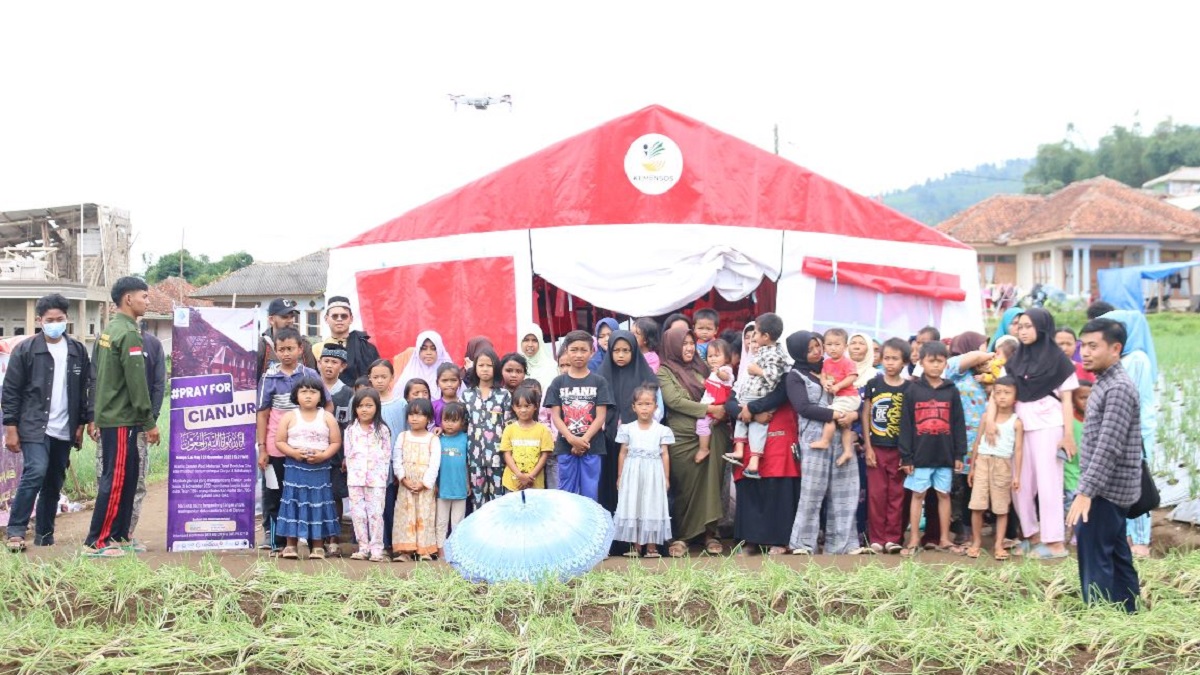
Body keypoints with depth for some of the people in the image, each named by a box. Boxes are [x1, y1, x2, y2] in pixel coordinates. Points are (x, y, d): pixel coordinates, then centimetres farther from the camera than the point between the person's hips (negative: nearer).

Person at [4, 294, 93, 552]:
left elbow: (86, 390, 13)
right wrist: (11, 428, -6)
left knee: (54, 483, 9)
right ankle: (16, 531, -10)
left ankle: (45, 534, 20)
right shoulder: (25, 350, -3)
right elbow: (11, 391, -2)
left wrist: (82, 424, 8)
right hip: (33, 427, -4)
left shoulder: (78, 351, 7)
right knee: (35, 473, -19)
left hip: (64, 431, 4)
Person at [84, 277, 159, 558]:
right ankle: (96, 542, -3)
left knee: (128, 477, 13)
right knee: (115, 480, -5)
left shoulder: (109, 330, 14)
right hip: (121, 419, -9)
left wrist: (118, 418, 19)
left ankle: (118, 536, 18)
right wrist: (150, 423, -13)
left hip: (109, 415, 9)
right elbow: (136, 382, -18)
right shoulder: (129, 334, -15)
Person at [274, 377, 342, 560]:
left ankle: (318, 546, 9)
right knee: (293, 502, 1)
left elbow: (336, 442, 2)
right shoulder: (290, 417, 2)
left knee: (318, 503, 2)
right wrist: (293, 452, -16)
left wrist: (324, 455, -15)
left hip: (319, 468, 0)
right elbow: (279, 441, 0)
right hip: (294, 467, 0)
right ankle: (290, 545, 9)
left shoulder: (327, 417, 3)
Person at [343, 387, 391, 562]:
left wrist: (382, 475, -1)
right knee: (357, 513, 3)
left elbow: (386, 456, 3)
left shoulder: (382, 430, 2)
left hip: (376, 479, -2)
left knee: (376, 513, -5)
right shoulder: (350, 430, 8)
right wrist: (351, 472, 4)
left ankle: (376, 549, -2)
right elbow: (348, 454, 11)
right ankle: (363, 548, 10)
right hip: (355, 478, 2)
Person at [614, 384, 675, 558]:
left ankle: (651, 546, 7)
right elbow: (623, 453, 7)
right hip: (632, 473, 1)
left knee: (652, 507, 1)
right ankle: (634, 546, 8)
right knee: (632, 506, 1)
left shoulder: (662, 430, 2)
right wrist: (620, 476, 5)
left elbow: (665, 455, 4)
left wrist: (666, 478, 2)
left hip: (653, 474, 0)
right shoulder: (628, 429, 4)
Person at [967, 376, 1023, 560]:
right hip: (982, 462, 2)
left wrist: (1017, 475, -7)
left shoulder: (1016, 422, 0)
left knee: (1001, 507, 4)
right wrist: (972, 467, 10)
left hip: (1002, 465, -2)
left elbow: (1018, 450, -2)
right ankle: (976, 542, 11)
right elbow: (977, 442, 12)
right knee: (977, 506, -1)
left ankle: (999, 545, 11)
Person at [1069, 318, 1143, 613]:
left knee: (1095, 558, -7)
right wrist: (1087, 487, 20)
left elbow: (1108, 447, -25)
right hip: (1109, 488, 10)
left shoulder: (1119, 387, -18)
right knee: (1116, 555, 15)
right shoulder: (1105, 383, 13)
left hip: (1106, 489, -10)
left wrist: (1086, 491, -27)